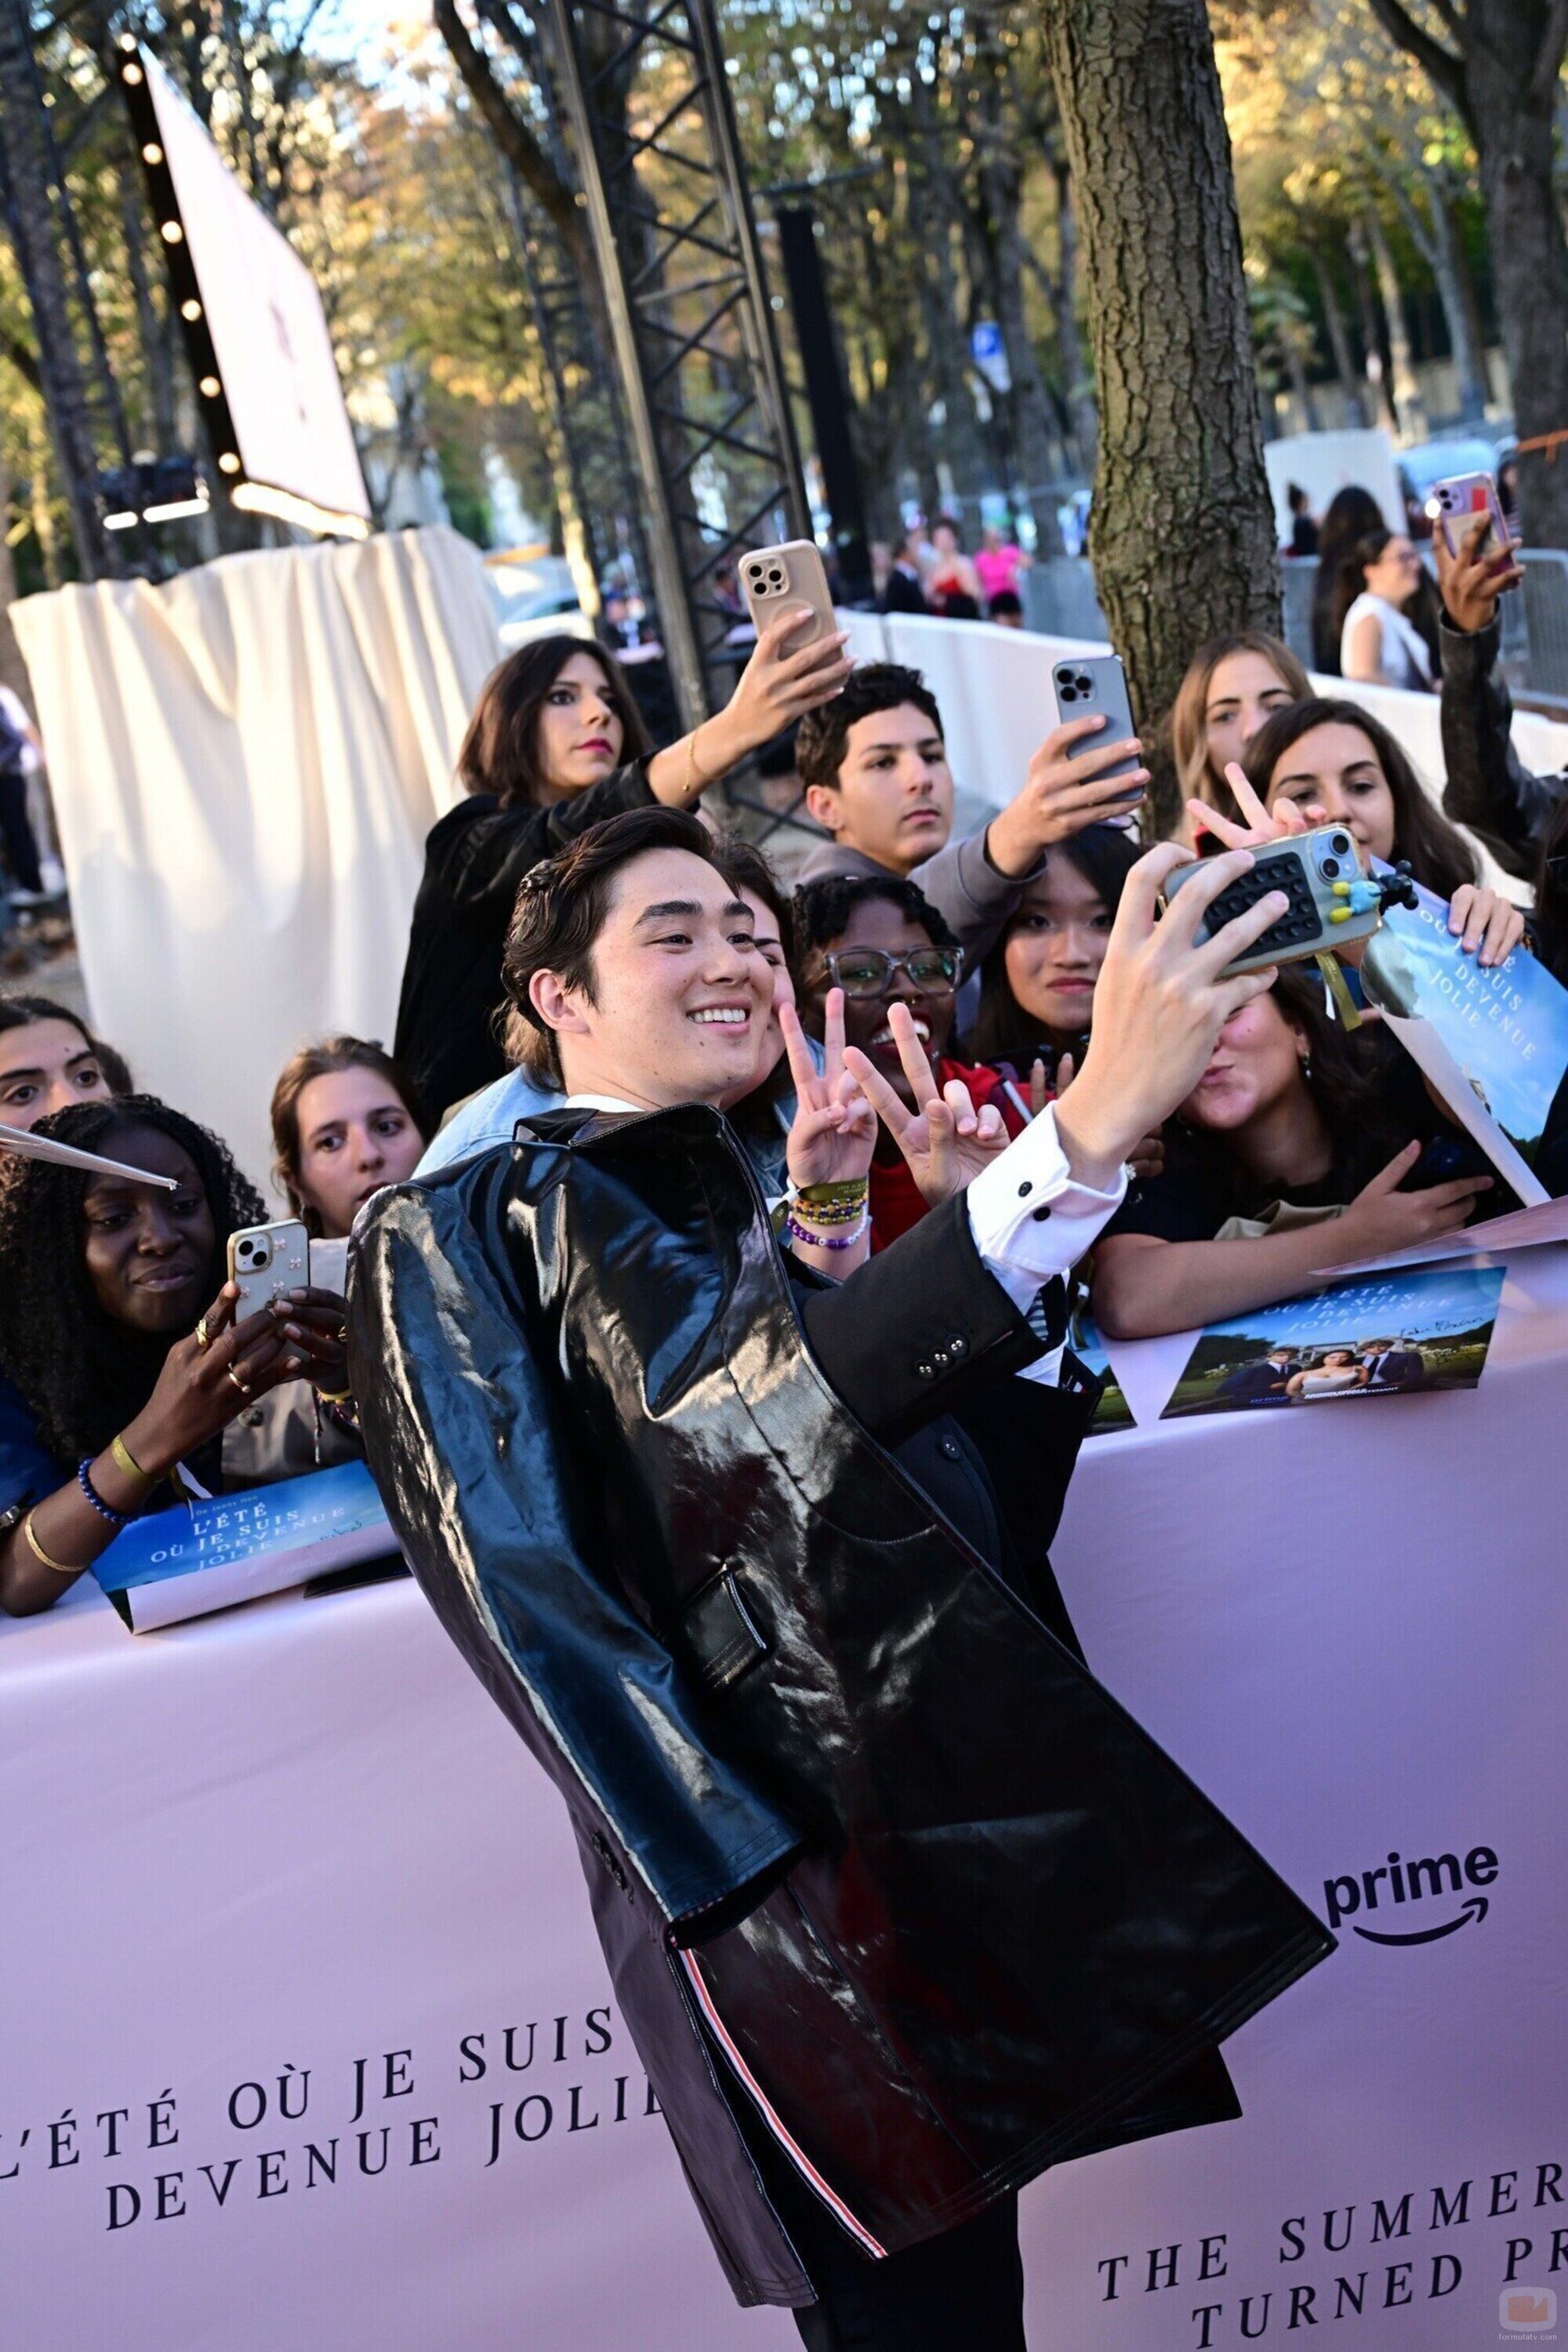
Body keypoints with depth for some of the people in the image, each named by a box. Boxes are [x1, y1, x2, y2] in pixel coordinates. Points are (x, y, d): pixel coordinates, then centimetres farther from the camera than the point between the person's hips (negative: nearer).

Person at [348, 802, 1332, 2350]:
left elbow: (998, 1502, 17)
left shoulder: (753, 1209, 21)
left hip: (962, 1823, 7)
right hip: (797, 1882, -7)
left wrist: (972, 1228, 4)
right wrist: (1086, 1130, -32)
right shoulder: (507, 1225, -2)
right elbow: (749, 1399, -24)